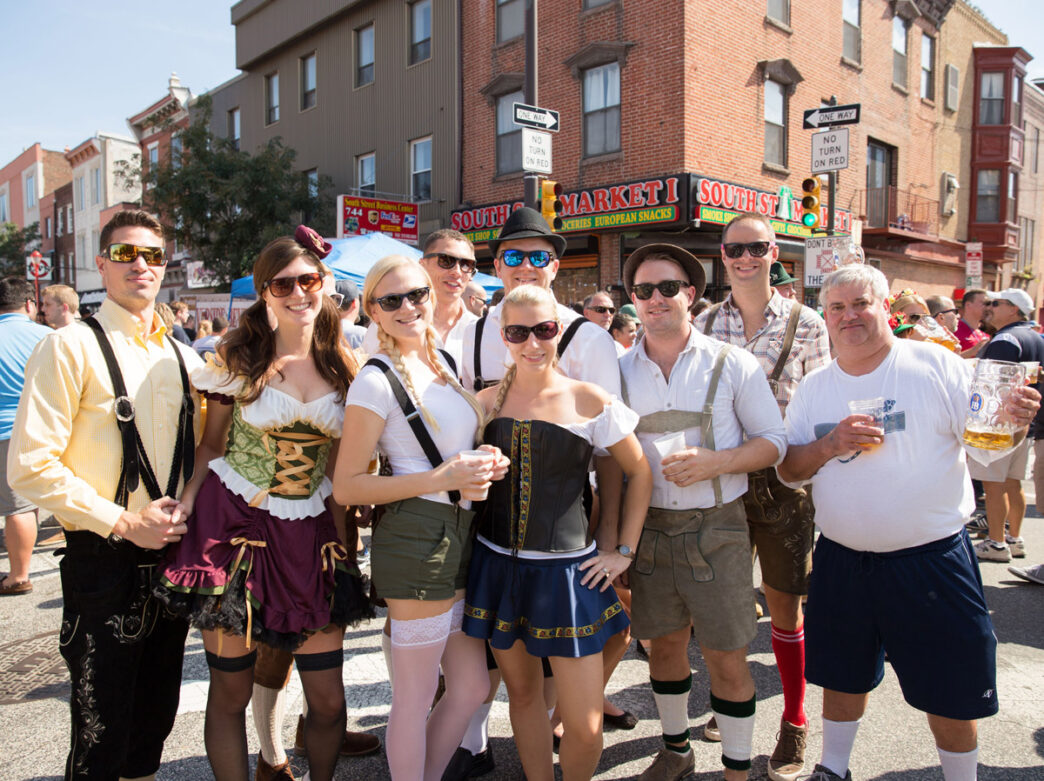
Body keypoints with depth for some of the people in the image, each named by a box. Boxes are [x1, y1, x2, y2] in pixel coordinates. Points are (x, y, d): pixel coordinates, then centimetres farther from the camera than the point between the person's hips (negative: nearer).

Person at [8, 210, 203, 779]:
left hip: (170, 555, 5)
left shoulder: (183, 358, 9)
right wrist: (123, 523, -17)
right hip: (103, 561, -5)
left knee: (155, 718, 18)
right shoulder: (70, 348, -9)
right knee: (102, 733, 6)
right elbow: (30, 467, -15)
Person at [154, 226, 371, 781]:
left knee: (329, 700, 6)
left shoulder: (343, 365, 4)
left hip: (310, 533, 2)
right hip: (233, 525, -2)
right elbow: (212, 445, 4)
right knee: (230, 691, 7)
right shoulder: (238, 358, -1)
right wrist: (186, 503, -13)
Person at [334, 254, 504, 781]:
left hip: (460, 535, 8)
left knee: (471, 686, 18)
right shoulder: (376, 381, -12)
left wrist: (481, 466, 3)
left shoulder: (443, 362, 12)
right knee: (415, 698, 6)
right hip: (416, 538, -8)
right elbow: (346, 486, -14)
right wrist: (442, 479, -19)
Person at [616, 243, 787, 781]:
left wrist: (714, 462, -19)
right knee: (663, 642, 16)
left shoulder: (732, 364, -4)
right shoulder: (621, 370, 4)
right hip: (647, 529, 3)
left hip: (715, 529, -3)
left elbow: (773, 442, -2)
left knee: (725, 657, 4)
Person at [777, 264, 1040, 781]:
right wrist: (829, 446, -17)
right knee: (843, 674, 18)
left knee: (951, 687, 9)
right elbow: (788, 471, 1)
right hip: (842, 560, 3)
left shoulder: (937, 365, -6)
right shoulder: (814, 388, 3)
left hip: (931, 559, -3)